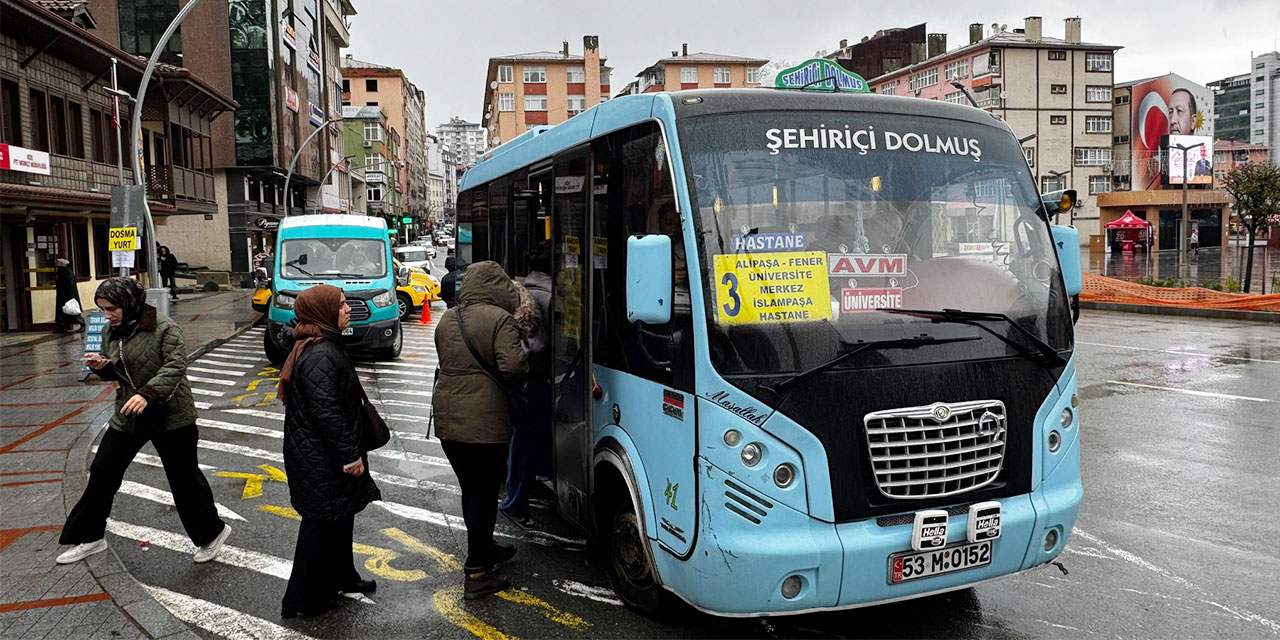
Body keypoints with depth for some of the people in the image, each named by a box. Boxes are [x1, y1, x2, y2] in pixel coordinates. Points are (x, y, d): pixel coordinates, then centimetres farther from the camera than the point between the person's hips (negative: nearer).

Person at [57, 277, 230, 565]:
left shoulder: (164, 328, -16)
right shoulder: (110, 331, 6)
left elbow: (176, 366, -25)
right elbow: (115, 373, 17)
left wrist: (147, 394, -38)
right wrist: (102, 366, -7)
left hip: (170, 415, -7)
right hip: (128, 415, 7)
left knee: (184, 478, 4)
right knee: (102, 472, 11)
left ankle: (211, 533, 23)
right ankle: (89, 538, 28)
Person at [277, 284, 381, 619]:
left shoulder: (321, 346, 10)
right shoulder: (321, 356, -25)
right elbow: (327, 412, -27)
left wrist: (350, 451, 22)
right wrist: (351, 455, -20)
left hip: (323, 454, 11)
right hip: (320, 461, -11)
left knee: (340, 516, 23)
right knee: (322, 523, 2)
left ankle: (341, 577, 41)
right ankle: (303, 601, 16)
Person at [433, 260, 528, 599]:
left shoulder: (447, 320, 10)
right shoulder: (499, 319, -14)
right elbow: (513, 368, -22)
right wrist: (525, 359, -2)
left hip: (447, 420, 7)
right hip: (484, 424, -7)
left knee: (470, 489, 21)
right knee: (485, 493, 2)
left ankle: (485, 548, 39)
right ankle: (476, 574, 6)